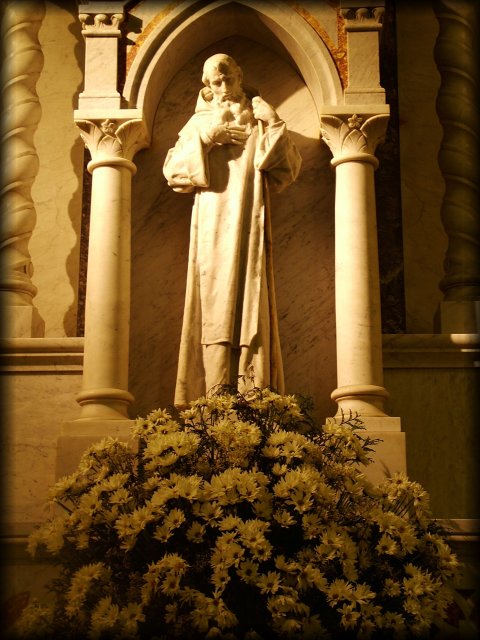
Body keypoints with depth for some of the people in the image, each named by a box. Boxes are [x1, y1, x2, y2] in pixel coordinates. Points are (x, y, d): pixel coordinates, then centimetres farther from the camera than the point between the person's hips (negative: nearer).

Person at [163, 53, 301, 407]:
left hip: (248, 224, 0)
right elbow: (172, 170, 3)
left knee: (250, 303, -7)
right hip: (213, 226, 0)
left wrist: (275, 125, -6)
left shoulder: (260, 119, 15)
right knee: (215, 304, -7)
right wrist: (206, 138, -6)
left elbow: (290, 167, 4)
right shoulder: (200, 122, 15)